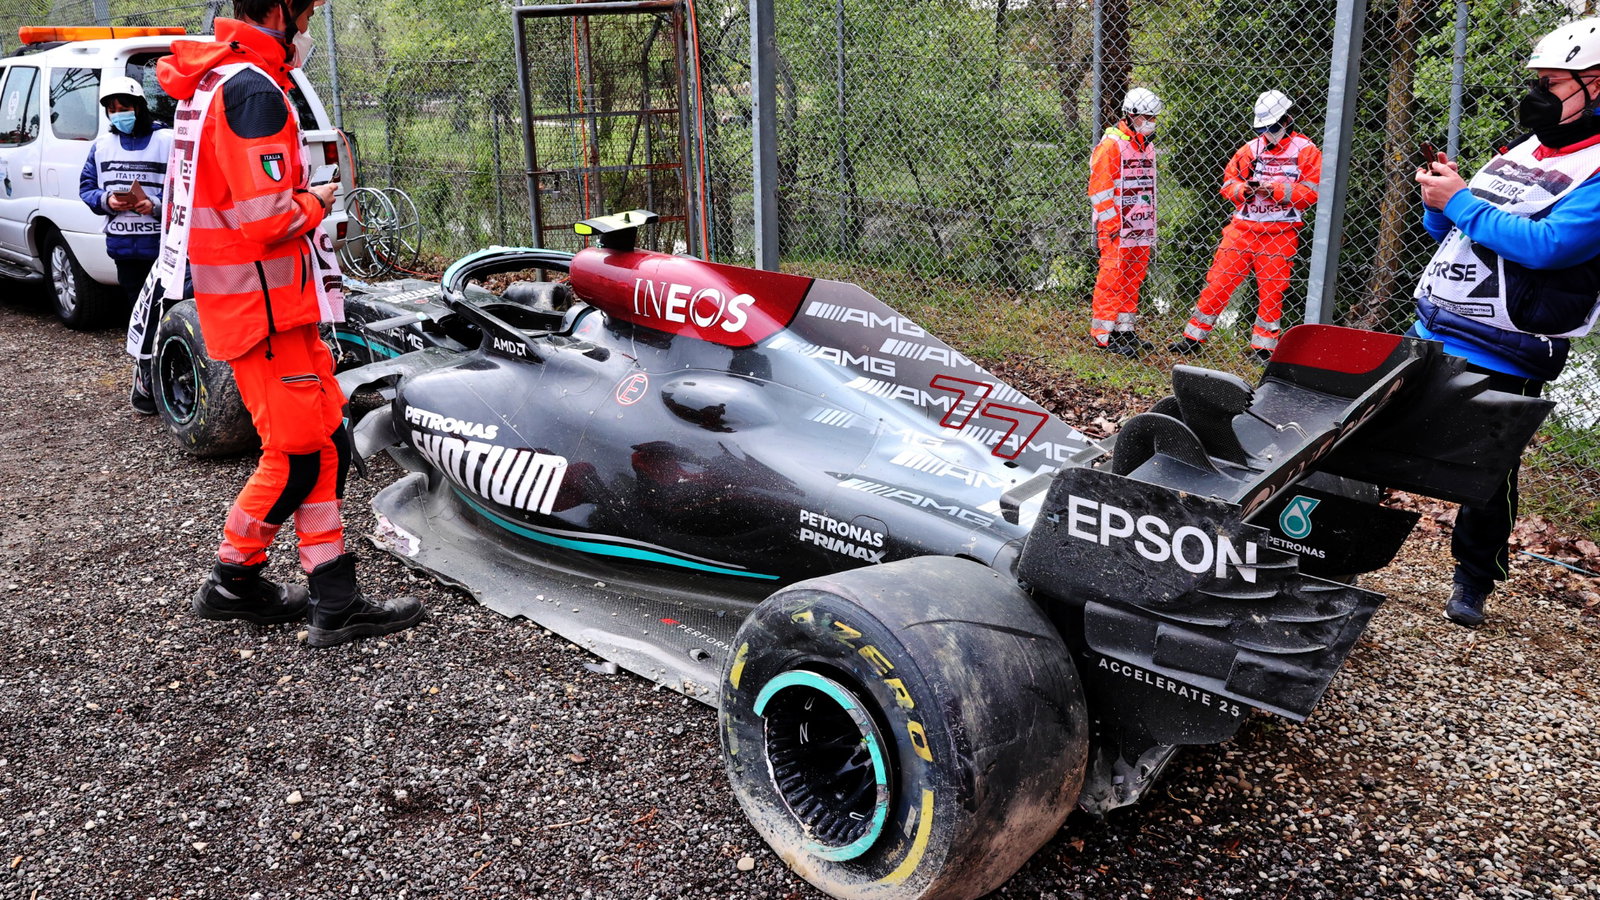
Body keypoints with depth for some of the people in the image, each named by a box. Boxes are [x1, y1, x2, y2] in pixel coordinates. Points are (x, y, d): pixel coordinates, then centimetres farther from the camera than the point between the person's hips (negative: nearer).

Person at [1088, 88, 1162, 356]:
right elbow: (1099, 188, -14)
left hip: (1141, 229, 9)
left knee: (1133, 281, 12)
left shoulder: (1147, 146, 18)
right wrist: (1111, 224, -17)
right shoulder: (1111, 144, -10)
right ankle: (1102, 335, -3)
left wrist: (1151, 224, 20)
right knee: (1112, 280, -7)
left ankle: (1125, 331, 21)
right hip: (1116, 229, -8)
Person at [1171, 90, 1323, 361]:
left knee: (1272, 291, 5)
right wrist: (1246, 189, -11)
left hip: (1280, 233, -2)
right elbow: (1228, 182, 9)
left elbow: (1311, 191, -7)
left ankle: (1262, 347, 16)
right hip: (1243, 225, 2)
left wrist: (1275, 189, -17)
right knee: (1218, 281, 0)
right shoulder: (1251, 149, 9)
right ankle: (1193, 338, 7)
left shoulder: (1305, 150, 0)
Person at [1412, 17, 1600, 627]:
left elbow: (1548, 244, -24)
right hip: (1429, 331, 7)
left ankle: (1473, 581, 22)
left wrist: (1461, 200, -19)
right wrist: (1438, 200, -3)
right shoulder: (1516, 154, 14)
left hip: (1500, 359, -7)